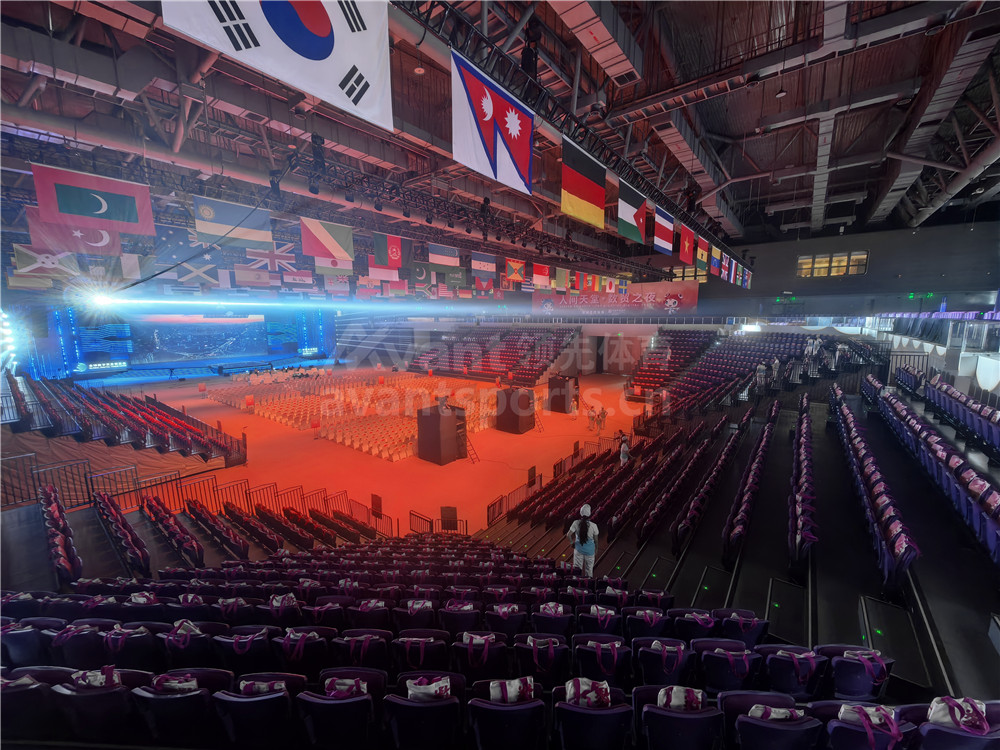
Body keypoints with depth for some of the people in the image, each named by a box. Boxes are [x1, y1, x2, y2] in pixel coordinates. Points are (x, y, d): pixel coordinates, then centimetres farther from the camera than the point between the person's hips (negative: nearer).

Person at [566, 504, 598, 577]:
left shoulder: (576, 523, -15)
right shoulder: (593, 525, -18)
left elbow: (568, 535, -15)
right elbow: (596, 540, -5)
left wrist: (573, 542, 3)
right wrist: (596, 550, 11)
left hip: (579, 548, 1)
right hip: (590, 550, -1)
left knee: (576, 568, 14)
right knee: (589, 569, 17)